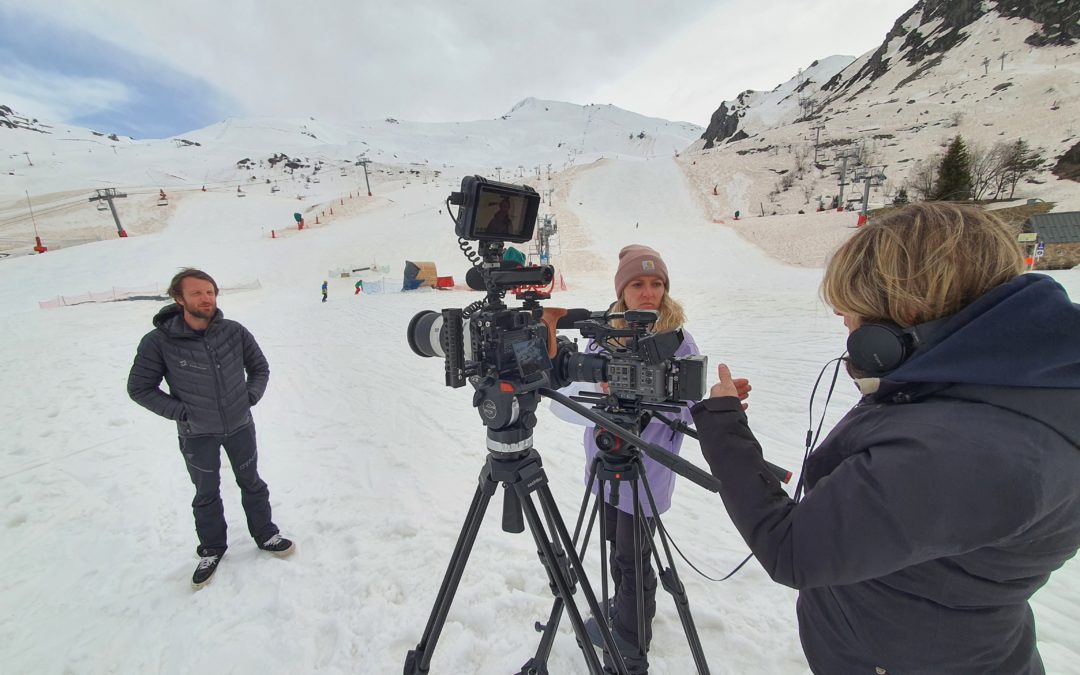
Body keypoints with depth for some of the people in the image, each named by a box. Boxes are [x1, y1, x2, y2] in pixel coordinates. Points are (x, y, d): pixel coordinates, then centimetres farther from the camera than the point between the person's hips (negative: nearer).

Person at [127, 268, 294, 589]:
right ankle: (211, 549, 41)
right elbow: (139, 387, -6)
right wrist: (179, 411, -13)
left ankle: (265, 534, 38)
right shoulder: (158, 342, -18)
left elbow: (260, 368, 1)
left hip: (240, 425, 1)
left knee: (251, 483, 18)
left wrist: (249, 397, -9)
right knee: (207, 494, 18)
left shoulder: (234, 332, -14)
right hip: (197, 434, -1)